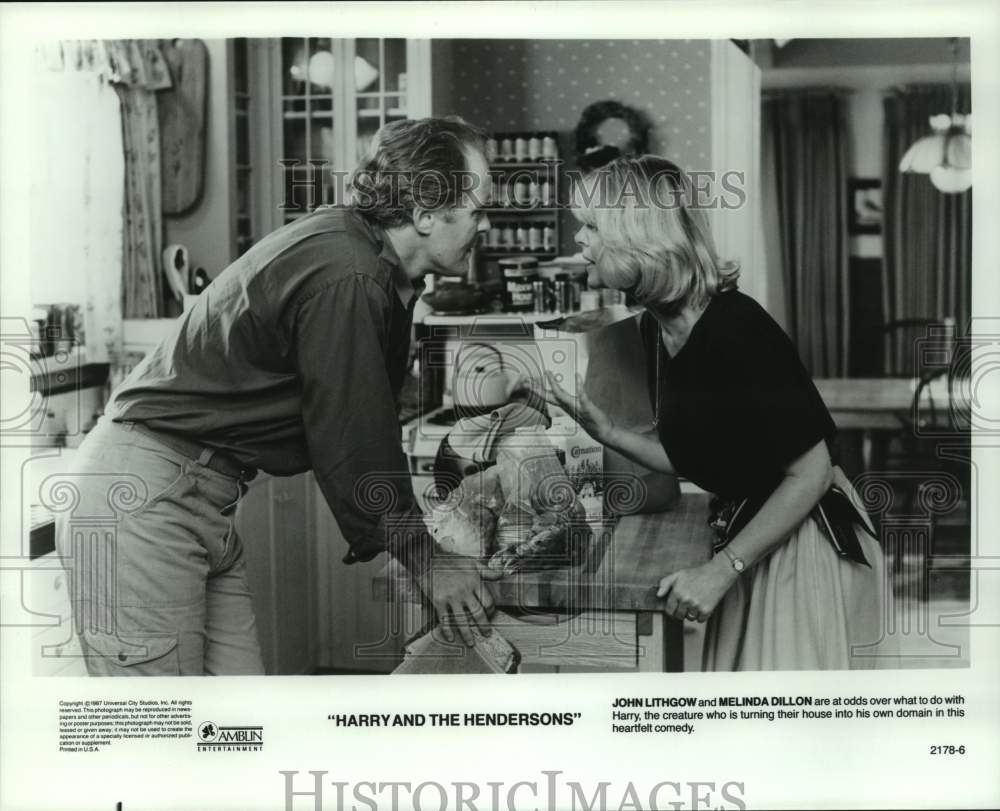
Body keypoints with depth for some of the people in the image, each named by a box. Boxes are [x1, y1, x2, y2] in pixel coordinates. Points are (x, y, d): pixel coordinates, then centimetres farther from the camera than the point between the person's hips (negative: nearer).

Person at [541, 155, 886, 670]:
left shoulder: (736, 328, -24)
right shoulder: (657, 327, 2)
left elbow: (810, 473, -21)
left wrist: (721, 569, -20)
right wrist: (606, 431, -3)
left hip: (803, 542, -8)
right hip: (742, 537, 8)